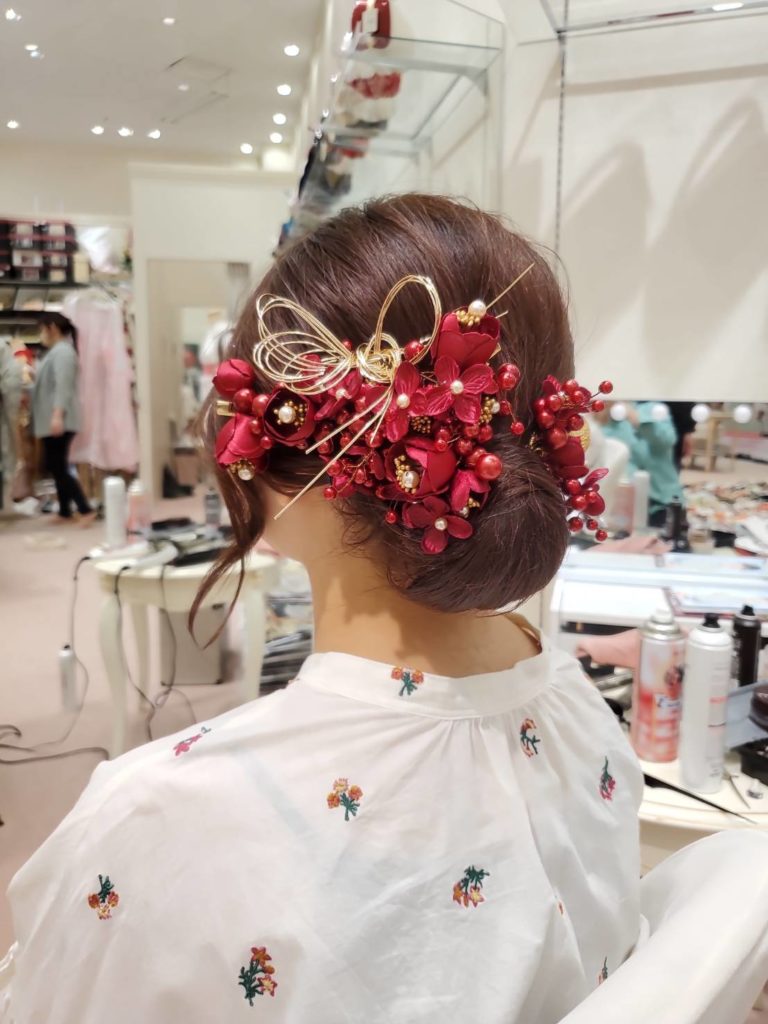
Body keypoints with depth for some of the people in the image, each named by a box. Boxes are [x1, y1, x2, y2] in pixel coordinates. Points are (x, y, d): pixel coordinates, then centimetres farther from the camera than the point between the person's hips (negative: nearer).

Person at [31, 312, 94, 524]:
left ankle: (86, 510, -10)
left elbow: (63, 386, -23)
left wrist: (57, 415, -30)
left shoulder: (63, 351, -13)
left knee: (58, 467, -10)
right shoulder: (55, 351, 19)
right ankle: (65, 512, 17)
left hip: (59, 421, -10)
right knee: (57, 467, 11)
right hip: (51, 420, 10)